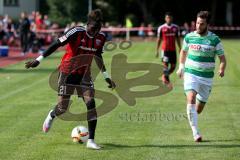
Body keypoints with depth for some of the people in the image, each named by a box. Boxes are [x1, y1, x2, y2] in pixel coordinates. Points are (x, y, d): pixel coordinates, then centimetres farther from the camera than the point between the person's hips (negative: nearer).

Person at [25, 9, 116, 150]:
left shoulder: (101, 38, -3)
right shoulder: (77, 32, -20)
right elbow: (57, 44, -18)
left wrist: (107, 77, 16)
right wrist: (39, 59, -21)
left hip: (84, 74, 4)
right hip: (68, 73, -4)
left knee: (91, 103, -13)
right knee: (63, 107, 0)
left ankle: (91, 140, -9)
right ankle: (52, 116, 40)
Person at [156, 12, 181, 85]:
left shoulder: (176, 27, 6)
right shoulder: (161, 28, -3)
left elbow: (177, 39, 14)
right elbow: (159, 39, 4)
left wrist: (180, 49, 13)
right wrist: (157, 50, 3)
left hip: (173, 50, 3)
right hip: (165, 49, -3)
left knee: (173, 66, 5)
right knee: (165, 64, -10)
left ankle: (166, 75, 28)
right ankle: (165, 76, 7)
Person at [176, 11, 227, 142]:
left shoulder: (214, 39, -4)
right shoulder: (189, 37, 1)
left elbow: (222, 58, -1)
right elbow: (184, 51, 21)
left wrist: (222, 69, -21)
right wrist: (181, 67, 15)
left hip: (206, 77, 0)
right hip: (190, 74, 0)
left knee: (198, 110, 9)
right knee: (191, 99, -25)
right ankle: (195, 132, -25)